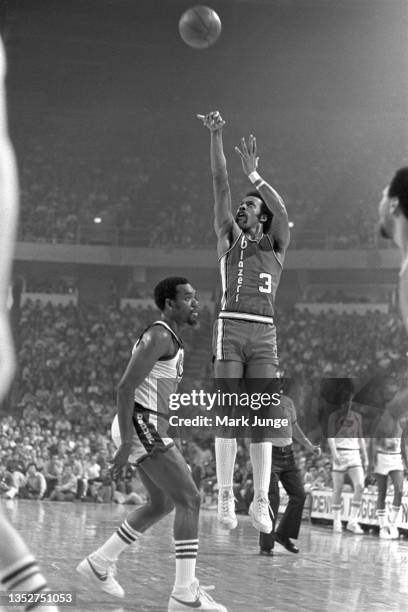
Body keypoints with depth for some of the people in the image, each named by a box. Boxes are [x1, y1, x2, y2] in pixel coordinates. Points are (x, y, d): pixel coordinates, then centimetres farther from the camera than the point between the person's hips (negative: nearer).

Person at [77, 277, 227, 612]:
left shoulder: (171, 339, 17)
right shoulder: (159, 336, -14)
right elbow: (126, 387, -21)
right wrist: (126, 444, -24)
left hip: (147, 427, 11)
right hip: (140, 426, -11)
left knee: (162, 503, 19)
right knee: (190, 499, -12)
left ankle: (100, 562, 26)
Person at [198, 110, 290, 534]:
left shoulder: (275, 247, 15)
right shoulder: (229, 239, 15)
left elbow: (282, 213, -6)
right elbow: (220, 185, 7)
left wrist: (254, 175, -8)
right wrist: (215, 137, 0)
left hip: (264, 334, 1)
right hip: (230, 328, 0)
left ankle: (261, 501, -5)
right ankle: (225, 495, -4)